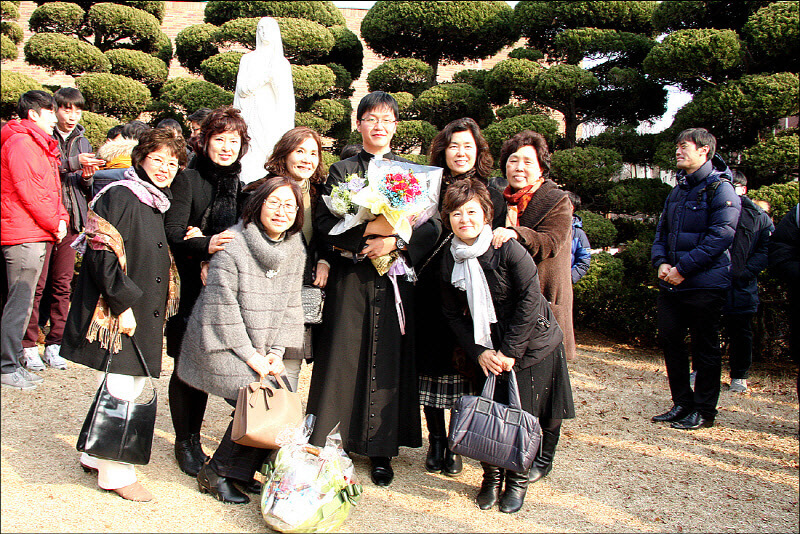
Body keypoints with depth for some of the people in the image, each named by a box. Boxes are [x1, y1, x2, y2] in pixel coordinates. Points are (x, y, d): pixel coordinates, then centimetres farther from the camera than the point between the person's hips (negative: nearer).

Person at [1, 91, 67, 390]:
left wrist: (61, 218, 4)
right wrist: (54, 224, -10)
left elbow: (51, 191, 20)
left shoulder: (41, 145, 22)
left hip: (37, 236, 10)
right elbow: (28, 192, -17)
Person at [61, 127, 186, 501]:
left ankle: (96, 455, 31)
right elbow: (101, 256, -19)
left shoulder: (156, 203, 15)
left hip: (143, 313, 9)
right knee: (118, 391, -2)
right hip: (116, 312, -9)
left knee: (135, 386, 15)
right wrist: (123, 303, -21)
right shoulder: (119, 196, -12)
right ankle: (114, 473, 12)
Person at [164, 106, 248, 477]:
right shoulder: (188, 179, -4)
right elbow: (172, 231, -12)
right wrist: (206, 244, -29)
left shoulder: (240, 185, 11)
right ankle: (182, 442, 18)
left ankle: (195, 438, 25)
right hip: (190, 285, -4)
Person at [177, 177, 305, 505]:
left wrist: (276, 352, -2)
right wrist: (250, 356, -14)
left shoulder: (295, 250, 6)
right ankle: (215, 473, 4)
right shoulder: (232, 245, -14)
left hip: (263, 349, 6)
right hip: (224, 347, -6)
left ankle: (239, 471, 13)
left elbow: (290, 305, 8)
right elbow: (223, 306, -15)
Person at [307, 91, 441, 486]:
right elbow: (324, 223, -2)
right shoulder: (341, 171, 10)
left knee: (389, 357, 2)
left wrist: (394, 241, -15)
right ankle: (331, 442, 14)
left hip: (395, 278, 1)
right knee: (344, 355, 0)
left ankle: (382, 449, 13)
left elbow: (433, 226, 2)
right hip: (350, 279, 0)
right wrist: (370, 228, -16)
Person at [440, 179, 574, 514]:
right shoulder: (449, 262, -2)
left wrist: (510, 351, -16)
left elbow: (530, 300, -17)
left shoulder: (508, 249, -18)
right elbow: (453, 314, 4)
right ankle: (491, 477, 26)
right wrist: (479, 352, -7)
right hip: (489, 351, 4)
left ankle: (518, 480, 26)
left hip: (531, 345, -3)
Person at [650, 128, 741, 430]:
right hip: (672, 283, 7)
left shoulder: (720, 189, -8)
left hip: (705, 284, -7)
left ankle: (704, 411, 16)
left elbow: (721, 236, -16)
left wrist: (683, 268, -18)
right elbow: (662, 230, 18)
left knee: (705, 348, 3)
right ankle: (682, 403, 24)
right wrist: (661, 262, -1)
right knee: (670, 340, 10)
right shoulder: (677, 191, 16)